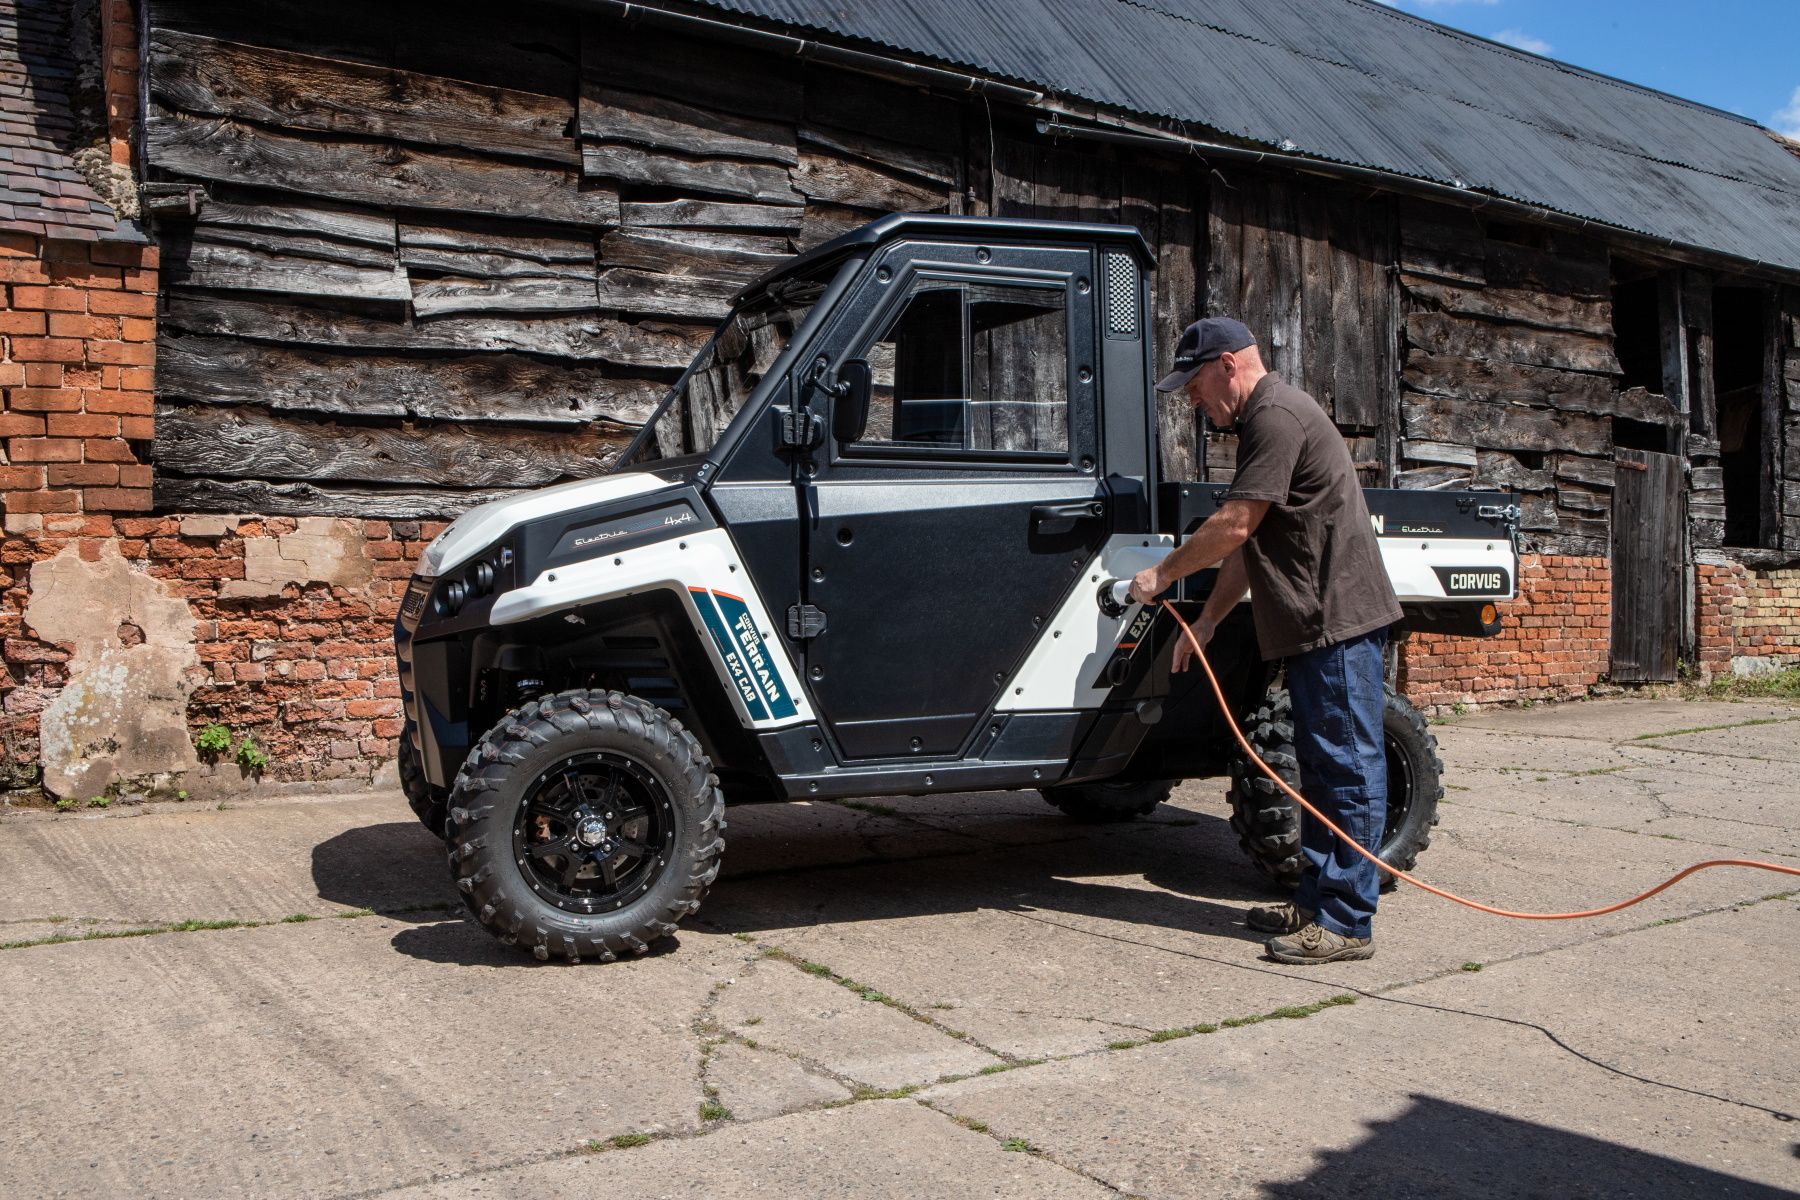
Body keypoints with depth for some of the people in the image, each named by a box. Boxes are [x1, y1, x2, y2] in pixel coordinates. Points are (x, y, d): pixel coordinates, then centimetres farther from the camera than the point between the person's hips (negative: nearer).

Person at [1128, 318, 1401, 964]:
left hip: (1338, 620, -11)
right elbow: (1247, 542, 20)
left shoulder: (1277, 415, -14)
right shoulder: (1262, 421, 19)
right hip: (1315, 625, 11)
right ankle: (1315, 900, 24)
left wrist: (1162, 575, -5)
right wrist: (1206, 621, 16)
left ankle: (1347, 923, -2)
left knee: (1347, 768, -6)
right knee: (1323, 767, 15)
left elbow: (1234, 525, -17)